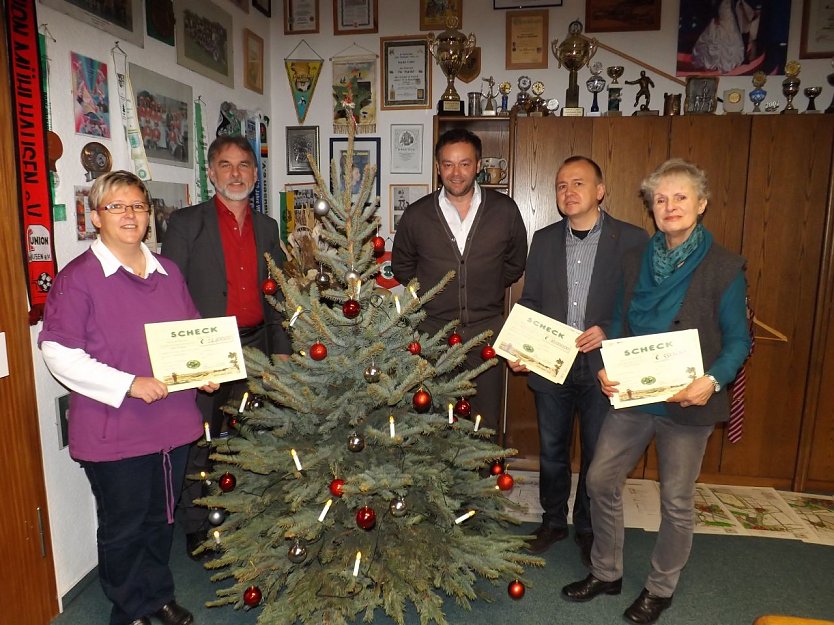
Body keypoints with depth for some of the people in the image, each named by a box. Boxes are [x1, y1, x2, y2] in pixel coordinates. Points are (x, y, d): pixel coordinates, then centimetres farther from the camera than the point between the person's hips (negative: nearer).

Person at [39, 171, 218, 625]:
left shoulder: (168, 273, 6)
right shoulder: (77, 278, -11)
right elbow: (59, 354, -15)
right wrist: (130, 384, -22)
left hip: (172, 421, 5)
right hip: (113, 431, -5)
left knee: (162, 518, 21)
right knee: (123, 527, 14)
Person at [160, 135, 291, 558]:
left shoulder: (266, 227, 11)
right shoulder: (186, 222, -2)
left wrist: (281, 348, 8)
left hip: (255, 348, 4)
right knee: (199, 442, 8)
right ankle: (196, 528, 27)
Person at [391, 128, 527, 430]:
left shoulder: (505, 210, -1)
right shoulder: (416, 215, -1)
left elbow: (516, 263, 13)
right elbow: (401, 265, 14)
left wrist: (487, 290, 10)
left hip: (487, 330, 0)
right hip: (433, 330, 0)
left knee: (485, 425, 8)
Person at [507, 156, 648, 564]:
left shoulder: (632, 240, -5)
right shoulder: (543, 240, 5)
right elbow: (529, 302, 7)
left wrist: (609, 331, -19)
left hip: (602, 367, -2)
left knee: (597, 454, 13)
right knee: (551, 451, 16)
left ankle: (588, 528, 36)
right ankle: (553, 521, 38)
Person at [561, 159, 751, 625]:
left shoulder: (724, 268, -8)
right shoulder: (636, 261, 5)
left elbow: (738, 340, -6)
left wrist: (712, 380, -23)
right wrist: (608, 369, -8)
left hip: (687, 403, -4)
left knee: (677, 501, 11)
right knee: (601, 480, 8)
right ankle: (607, 573, 31)